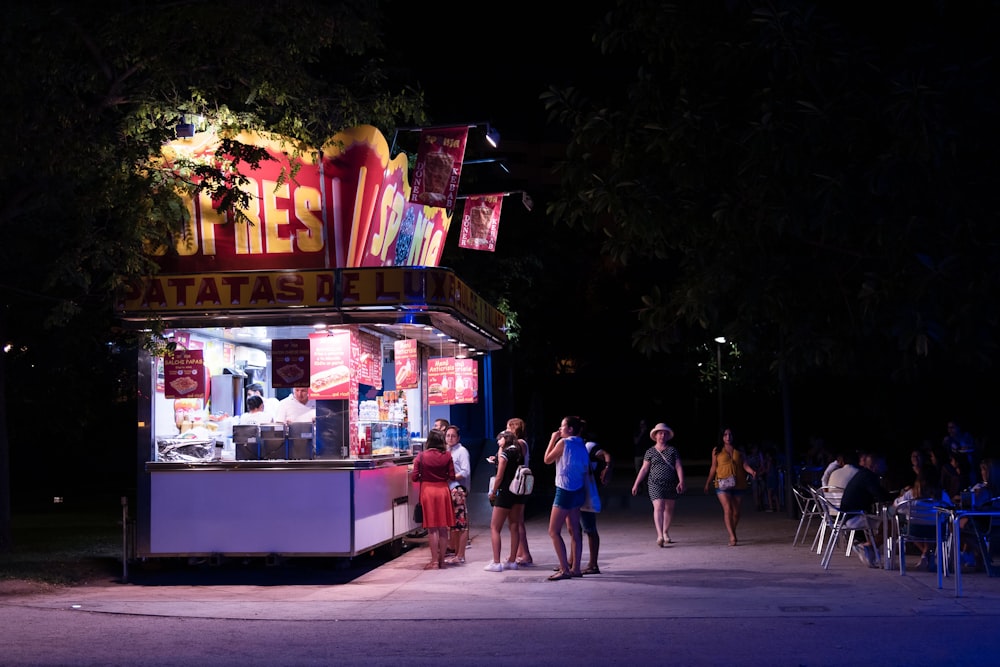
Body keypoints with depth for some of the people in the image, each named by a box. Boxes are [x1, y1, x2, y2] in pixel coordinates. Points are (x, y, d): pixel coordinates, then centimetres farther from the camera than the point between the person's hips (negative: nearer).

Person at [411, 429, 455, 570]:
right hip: (443, 490, 2)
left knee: (432, 528, 2)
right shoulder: (447, 456, -4)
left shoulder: (421, 456, -7)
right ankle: (442, 559, 14)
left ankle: (435, 561, 1)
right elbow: (452, 476, -2)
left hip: (427, 491, -2)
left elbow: (414, 477, -7)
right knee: (443, 528, 9)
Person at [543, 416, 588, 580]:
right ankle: (576, 568, 13)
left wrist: (552, 440, 5)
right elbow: (585, 469, 11)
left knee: (554, 531, -5)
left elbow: (547, 460, -1)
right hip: (578, 491, 8)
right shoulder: (581, 445, 10)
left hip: (565, 491, -8)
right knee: (574, 531, 12)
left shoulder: (563, 442, -12)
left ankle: (565, 570, -11)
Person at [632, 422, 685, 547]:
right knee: (658, 507, -16)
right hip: (655, 484, -3)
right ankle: (659, 535, -26)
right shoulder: (650, 452, 6)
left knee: (669, 509, 11)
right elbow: (644, 469, 6)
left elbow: (679, 467, 2)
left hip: (671, 484, 3)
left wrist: (681, 481, -12)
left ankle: (665, 533, 30)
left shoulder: (672, 451, 8)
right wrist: (636, 484, 3)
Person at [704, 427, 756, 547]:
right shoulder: (716, 450, 9)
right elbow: (713, 468, 13)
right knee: (728, 510, -16)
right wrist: (707, 483, 10)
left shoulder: (738, 451, 12)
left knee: (736, 512, 4)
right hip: (722, 485, -2)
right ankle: (732, 537, -18)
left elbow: (744, 464, 3)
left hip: (738, 484, 2)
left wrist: (752, 472, -18)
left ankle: (732, 534, 23)